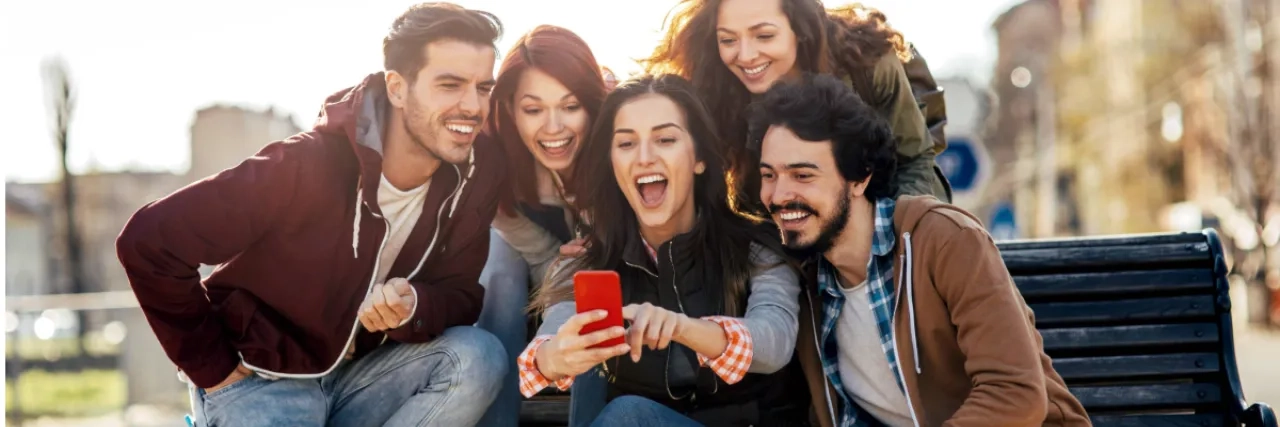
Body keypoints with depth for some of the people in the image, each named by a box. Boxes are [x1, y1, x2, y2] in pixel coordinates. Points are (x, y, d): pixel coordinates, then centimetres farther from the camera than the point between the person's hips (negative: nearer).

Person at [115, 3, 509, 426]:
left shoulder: (477, 174, -11)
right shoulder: (306, 167, -26)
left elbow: (461, 294, -4)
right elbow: (147, 242, -22)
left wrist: (412, 307, -28)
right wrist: (213, 368, -14)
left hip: (361, 374, 5)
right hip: (261, 378, -4)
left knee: (477, 357, -21)